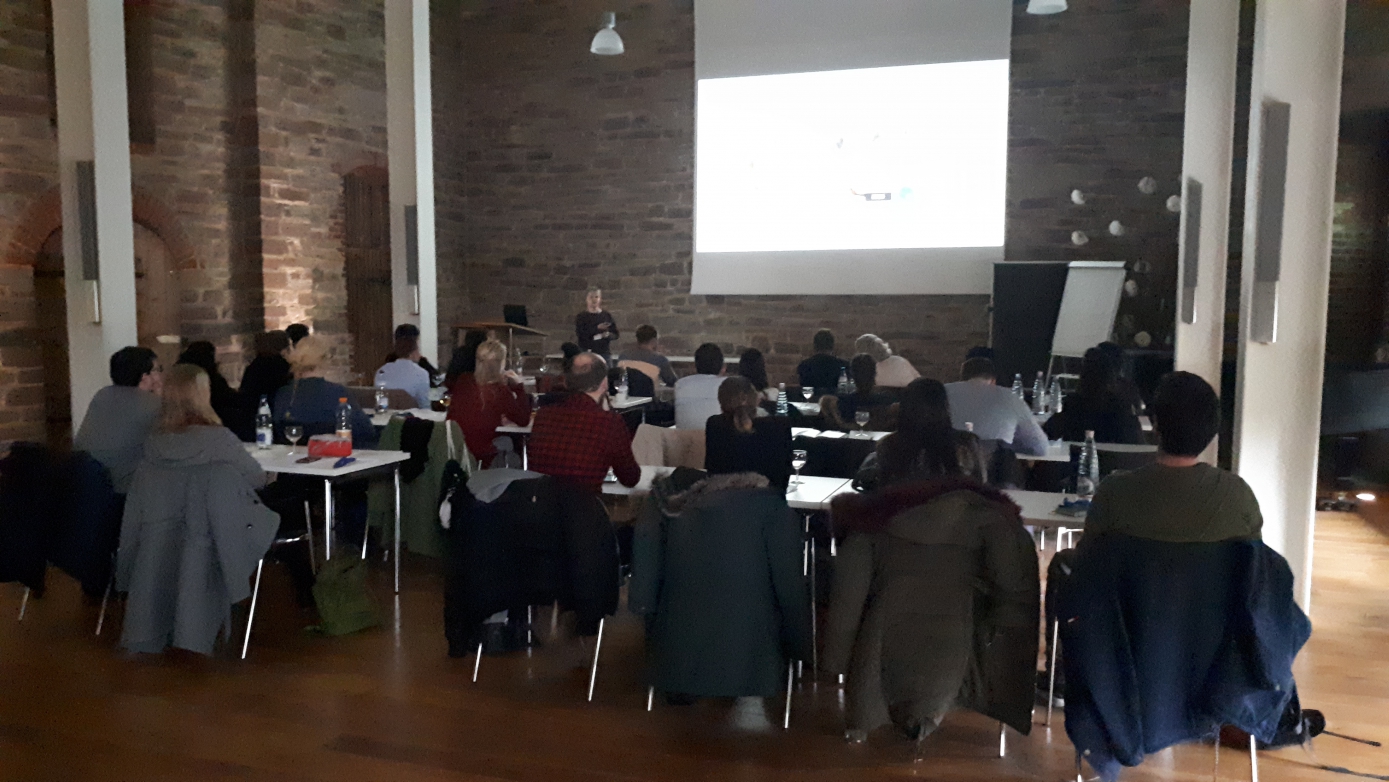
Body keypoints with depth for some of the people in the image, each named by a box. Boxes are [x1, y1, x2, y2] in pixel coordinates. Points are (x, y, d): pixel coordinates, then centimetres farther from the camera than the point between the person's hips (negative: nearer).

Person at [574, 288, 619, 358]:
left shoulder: (607, 316, 11)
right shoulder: (581, 317, 3)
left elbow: (615, 334, 12)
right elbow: (580, 333, -11)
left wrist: (608, 335, -11)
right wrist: (597, 328, -18)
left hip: (603, 352, 3)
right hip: (587, 353, -2)